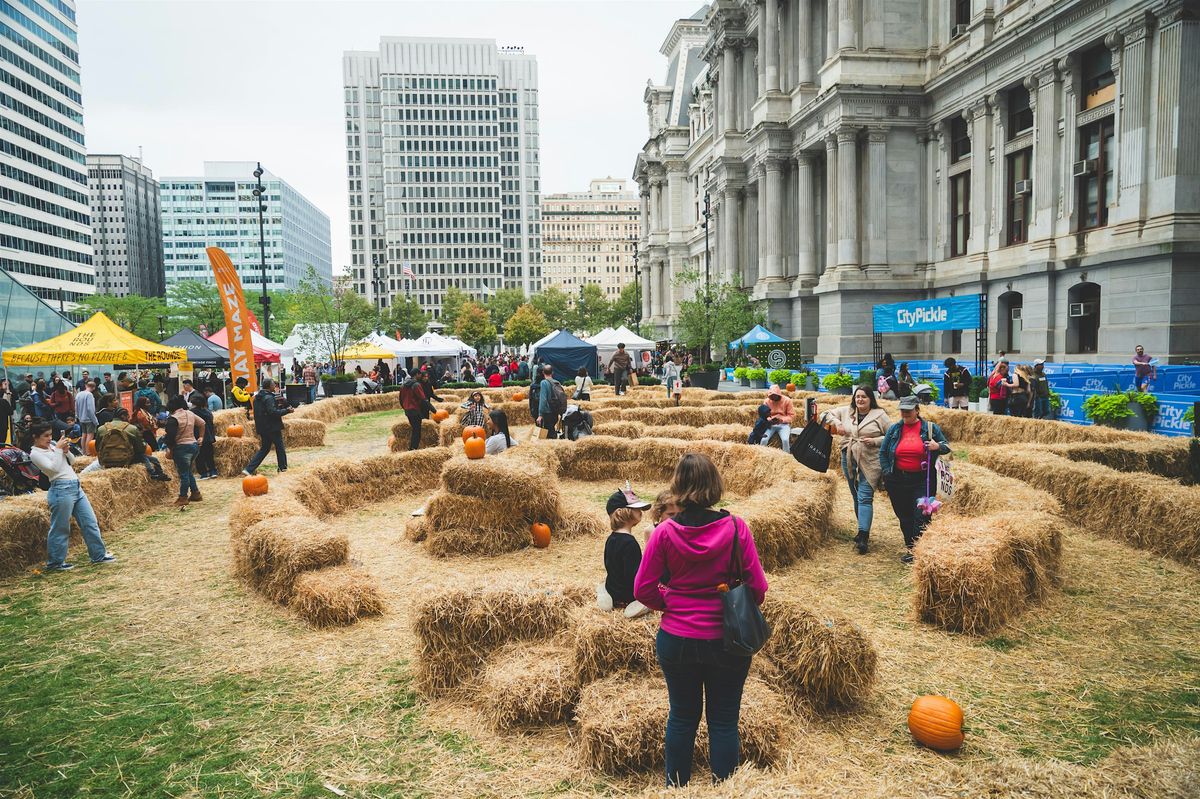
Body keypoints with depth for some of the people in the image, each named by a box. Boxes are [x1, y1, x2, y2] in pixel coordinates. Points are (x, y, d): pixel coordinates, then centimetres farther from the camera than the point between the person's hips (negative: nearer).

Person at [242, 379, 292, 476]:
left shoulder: (257, 397, 11)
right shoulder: (269, 397, -18)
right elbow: (273, 412, -26)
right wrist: (286, 410, -19)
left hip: (262, 428, 9)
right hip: (272, 428, -9)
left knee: (264, 448, 14)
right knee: (280, 447, 8)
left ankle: (249, 469, 4)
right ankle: (283, 468, 19)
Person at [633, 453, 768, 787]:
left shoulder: (665, 532, -12)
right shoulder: (735, 527, -14)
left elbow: (643, 590, -7)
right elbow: (757, 587, -8)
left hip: (676, 640, 1)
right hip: (726, 642, -1)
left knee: (682, 717, 20)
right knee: (724, 721, 15)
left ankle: (675, 787, 36)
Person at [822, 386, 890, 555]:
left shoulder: (879, 415, -2)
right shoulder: (846, 411, 8)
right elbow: (825, 415, 15)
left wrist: (875, 441, -15)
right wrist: (836, 422, -4)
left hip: (870, 463, -5)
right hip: (849, 460, 5)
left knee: (865, 498, -11)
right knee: (856, 497, 15)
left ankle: (863, 537, -13)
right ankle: (864, 529, 30)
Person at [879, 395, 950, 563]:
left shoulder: (930, 428, 2)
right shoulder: (894, 429, 7)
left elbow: (947, 447, 9)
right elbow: (883, 452, 12)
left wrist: (938, 446, -14)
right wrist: (887, 473, 3)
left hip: (922, 480, -3)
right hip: (898, 480, 3)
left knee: (921, 517, -9)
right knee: (904, 517, 10)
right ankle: (910, 548, 22)